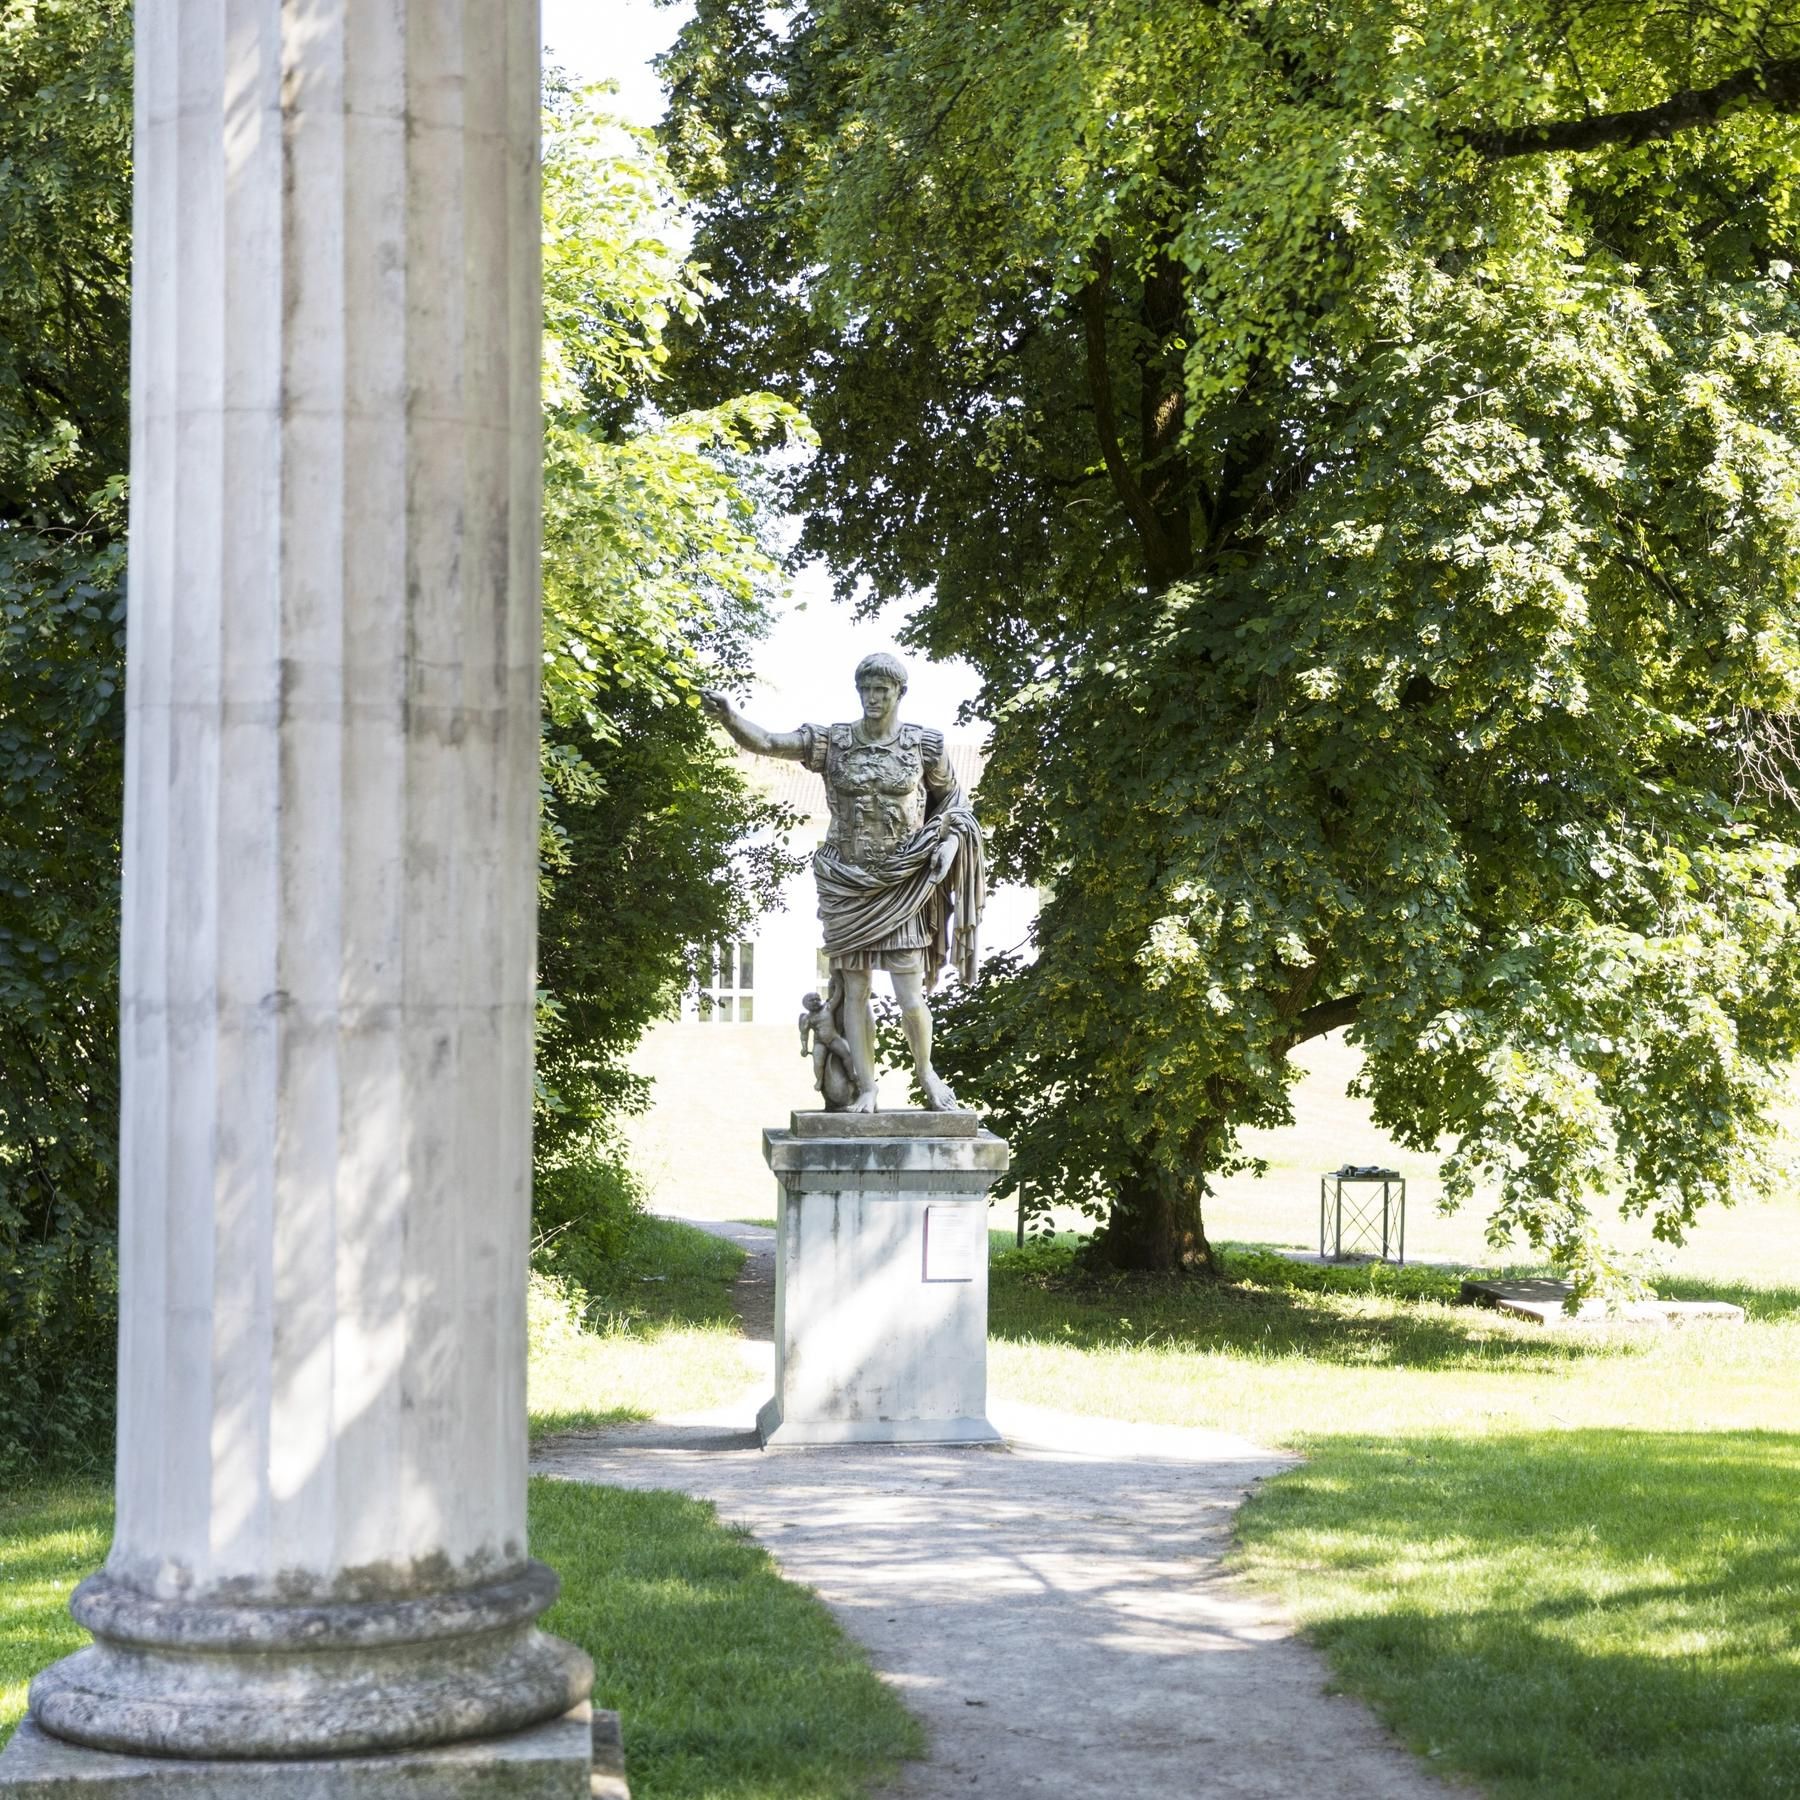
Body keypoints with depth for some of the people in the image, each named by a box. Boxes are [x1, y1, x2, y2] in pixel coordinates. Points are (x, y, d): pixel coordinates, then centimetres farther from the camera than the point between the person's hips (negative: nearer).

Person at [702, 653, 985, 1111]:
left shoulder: (924, 745, 1)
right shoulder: (832, 742, 0)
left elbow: (952, 799, 15)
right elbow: (767, 742, -11)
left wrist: (950, 841, -3)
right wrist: (730, 716, -29)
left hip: (903, 884, -1)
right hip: (848, 885, 1)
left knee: (909, 992, -5)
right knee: (854, 989, 1)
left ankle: (926, 1073, 19)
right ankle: (866, 1087, 8)